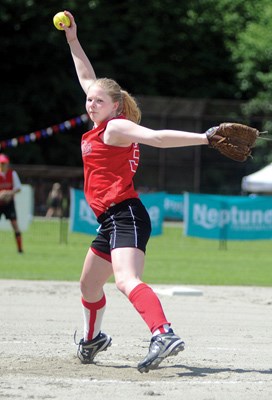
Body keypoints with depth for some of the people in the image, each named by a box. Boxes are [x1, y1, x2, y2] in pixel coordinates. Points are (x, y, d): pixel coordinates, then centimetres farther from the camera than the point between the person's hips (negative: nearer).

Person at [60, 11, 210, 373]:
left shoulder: (116, 127, -8)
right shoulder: (100, 127, 16)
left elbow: (156, 137, -22)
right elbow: (88, 78, 28)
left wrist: (204, 138, -34)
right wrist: (73, 40, 30)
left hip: (125, 215, -10)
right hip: (111, 221, 10)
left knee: (127, 280, -31)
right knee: (89, 285, 26)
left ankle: (164, 335, -50)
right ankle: (93, 339, 48)